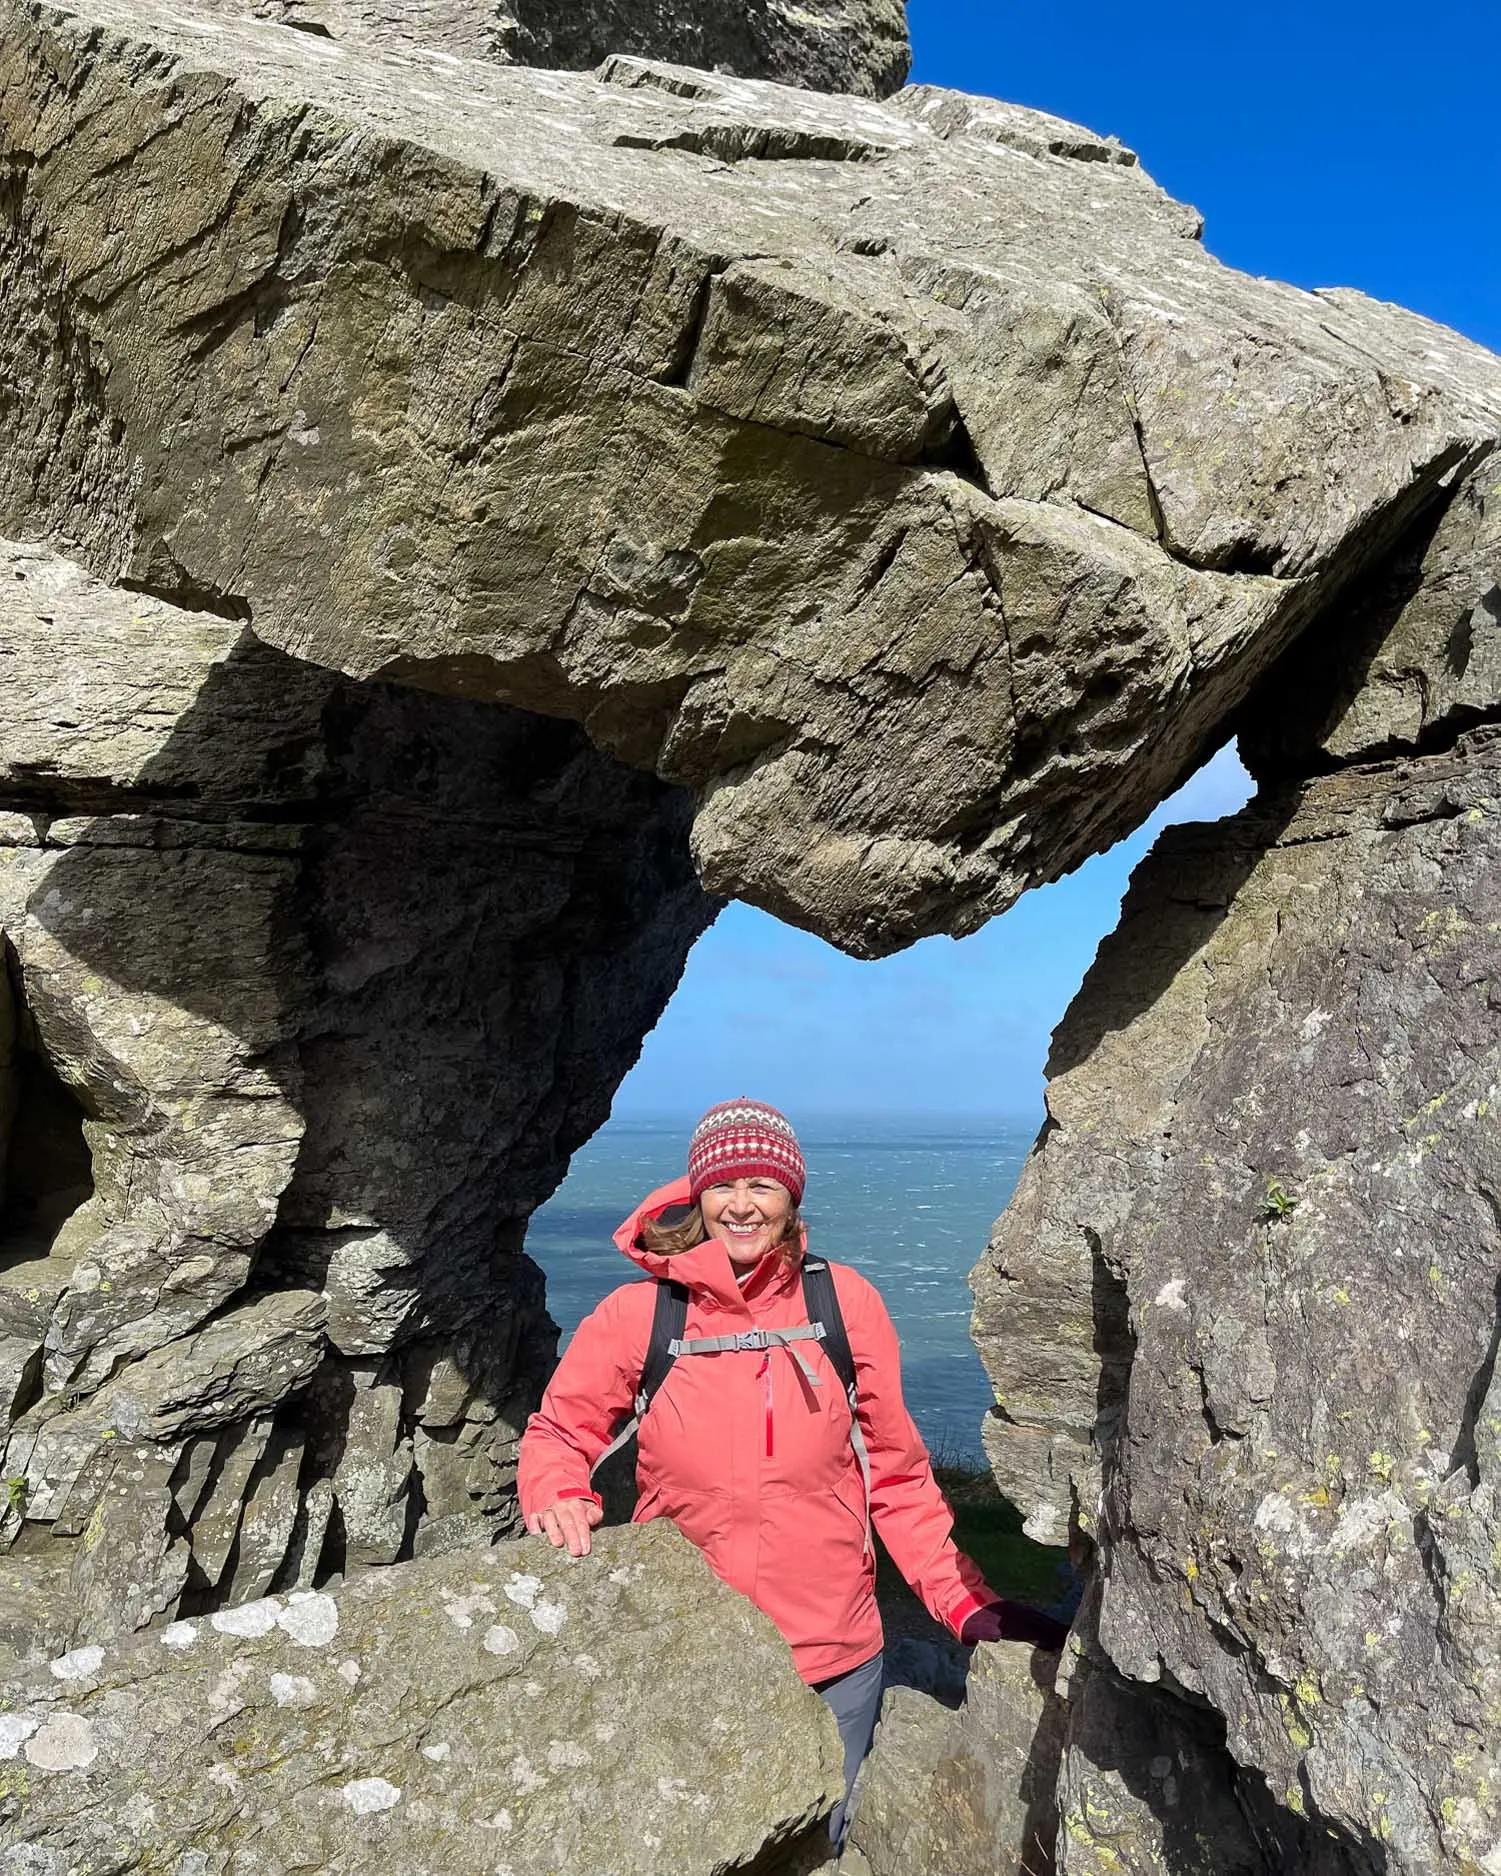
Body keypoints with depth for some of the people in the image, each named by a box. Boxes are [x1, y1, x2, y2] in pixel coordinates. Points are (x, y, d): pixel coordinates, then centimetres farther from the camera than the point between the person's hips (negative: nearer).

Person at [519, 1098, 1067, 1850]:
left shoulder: (845, 1301, -9)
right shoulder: (636, 1314, -11)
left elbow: (896, 1473, -2)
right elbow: (558, 1434, 1)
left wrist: (966, 1603, -7)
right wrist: (560, 1497, -19)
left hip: (836, 1663, 1)